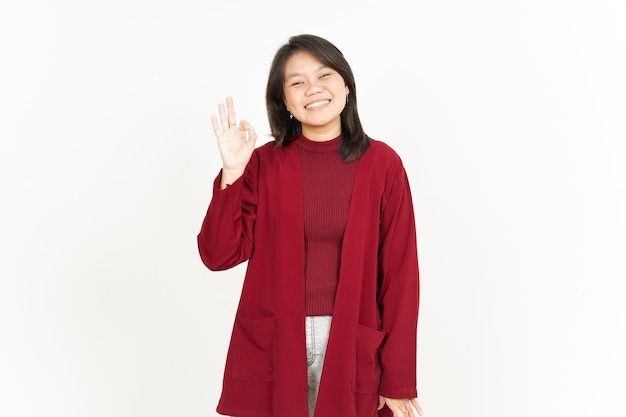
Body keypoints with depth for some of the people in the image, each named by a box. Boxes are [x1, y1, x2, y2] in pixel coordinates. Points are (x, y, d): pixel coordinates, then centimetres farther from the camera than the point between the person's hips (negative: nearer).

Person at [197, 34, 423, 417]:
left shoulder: (382, 164, -2)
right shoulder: (263, 163, 0)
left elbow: (399, 272, -2)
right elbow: (219, 255, -5)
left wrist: (398, 379, -3)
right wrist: (232, 173, -15)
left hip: (352, 350, 0)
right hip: (270, 351, 1)